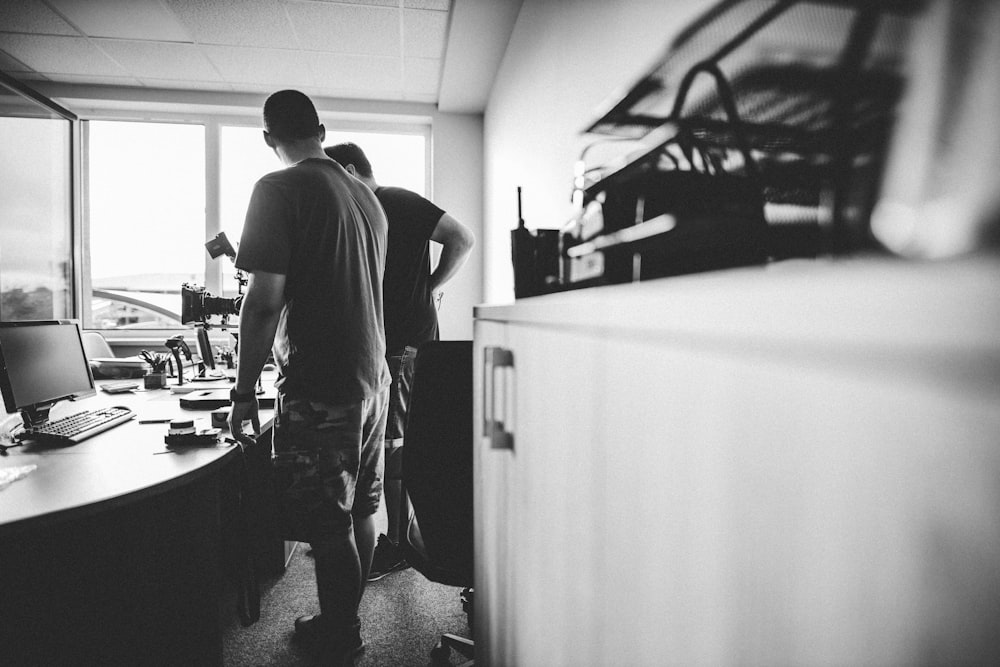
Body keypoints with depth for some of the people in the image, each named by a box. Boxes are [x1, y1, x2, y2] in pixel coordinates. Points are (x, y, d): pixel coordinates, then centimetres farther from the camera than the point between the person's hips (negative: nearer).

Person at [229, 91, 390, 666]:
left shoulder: (280, 189, -11)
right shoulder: (367, 195, 11)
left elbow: (265, 301, -17)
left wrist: (245, 390, -9)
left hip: (320, 391, -8)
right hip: (373, 380, 8)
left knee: (330, 526, 6)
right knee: (361, 511, 17)